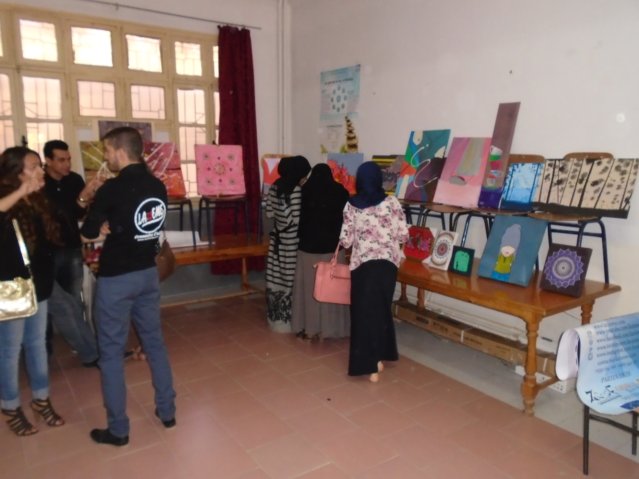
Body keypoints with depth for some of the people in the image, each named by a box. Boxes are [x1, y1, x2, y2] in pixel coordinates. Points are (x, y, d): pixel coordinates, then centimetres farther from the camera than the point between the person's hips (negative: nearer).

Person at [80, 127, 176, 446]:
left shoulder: (113, 188, -18)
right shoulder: (158, 187, 2)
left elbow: (88, 233, -7)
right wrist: (112, 227, 3)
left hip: (116, 279, -6)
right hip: (148, 273, 6)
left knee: (111, 352, 7)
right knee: (154, 342, 16)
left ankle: (118, 429, 17)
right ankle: (167, 411, 27)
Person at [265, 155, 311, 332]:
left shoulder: (275, 186, 5)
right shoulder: (296, 190, -18)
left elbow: (269, 213, 10)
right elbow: (297, 219, -20)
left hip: (277, 237, 8)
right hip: (292, 240, -8)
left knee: (277, 276, 14)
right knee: (290, 279, 3)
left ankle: (276, 317, 26)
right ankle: (287, 319, 13)